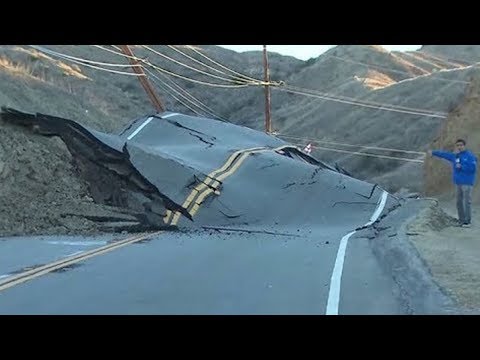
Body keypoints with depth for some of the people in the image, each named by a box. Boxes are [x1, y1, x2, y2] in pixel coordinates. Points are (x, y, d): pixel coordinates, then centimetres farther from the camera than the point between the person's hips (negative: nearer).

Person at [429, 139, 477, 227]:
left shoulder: (469, 155, -7)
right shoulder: (455, 156, 14)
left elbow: (473, 168, -16)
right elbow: (444, 154, 26)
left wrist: (461, 167, -15)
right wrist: (433, 152, 34)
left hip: (467, 183, -7)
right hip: (459, 183, 7)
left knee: (467, 202, -8)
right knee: (459, 202, 8)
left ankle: (468, 221, -4)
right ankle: (461, 220, 15)